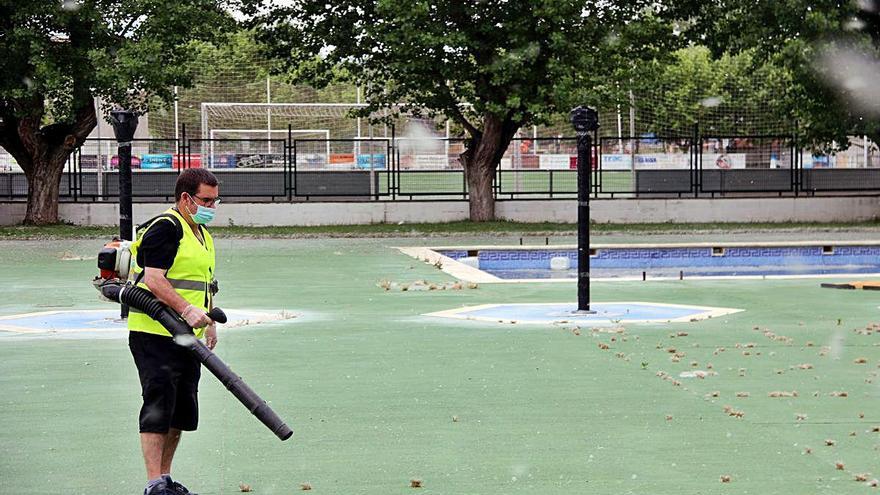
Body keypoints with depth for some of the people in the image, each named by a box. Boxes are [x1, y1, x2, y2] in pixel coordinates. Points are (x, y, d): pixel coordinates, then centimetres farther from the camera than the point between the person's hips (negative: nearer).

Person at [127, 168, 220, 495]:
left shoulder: (202, 234, 19)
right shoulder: (165, 228, -12)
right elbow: (154, 281, -22)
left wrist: (209, 322, 21)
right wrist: (187, 311, -30)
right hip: (155, 335, -9)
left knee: (182, 412, 12)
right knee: (158, 407, -12)